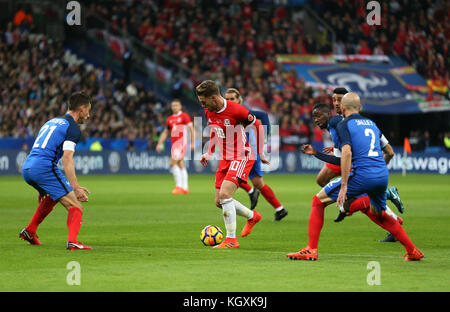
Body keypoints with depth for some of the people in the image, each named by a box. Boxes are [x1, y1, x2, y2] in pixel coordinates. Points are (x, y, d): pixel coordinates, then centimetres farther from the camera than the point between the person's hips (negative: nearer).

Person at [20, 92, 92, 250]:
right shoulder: (73, 127, 0)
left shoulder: (52, 122, 27)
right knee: (75, 206, -8)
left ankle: (30, 231, 34)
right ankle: (72, 241, -29)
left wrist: (42, 189, 37)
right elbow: (67, 158, -14)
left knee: (52, 196, 35)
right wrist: (75, 187, -19)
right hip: (45, 167, -9)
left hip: (26, 168, 9)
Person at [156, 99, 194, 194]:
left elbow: (191, 129, -7)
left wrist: (192, 143, -13)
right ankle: (185, 188, 11)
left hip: (181, 142, -7)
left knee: (173, 163, -18)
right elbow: (165, 132, 23)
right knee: (181, 165, 8)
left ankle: (179, 186, -18)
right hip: (174, 143, 7)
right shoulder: (170, 119, 16)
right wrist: (160, 144, 14)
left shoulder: (184, 116, -4)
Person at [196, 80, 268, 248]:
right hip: (225, 158, 8)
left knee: (224, 194, -23)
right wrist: (209, 153, 13)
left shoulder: (236, 110, -20)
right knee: (219, 201, 7)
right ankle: (252, 216, 33)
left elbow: (258, 125, -7)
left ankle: (231, 240, -15)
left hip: (242, 157, -8)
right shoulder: (209, 112, 2)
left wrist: (260, 153, -4)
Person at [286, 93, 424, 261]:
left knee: (318, 200, 7)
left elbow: (347, 152, -15)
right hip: (383, 175, 6)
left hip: (361, 175, -6)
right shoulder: (371, 123, 21)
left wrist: (344, 186, -17)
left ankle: (311, 250, -2)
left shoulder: (344, 124, 1)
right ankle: (413, 251, 28)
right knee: (377, 214, 30)